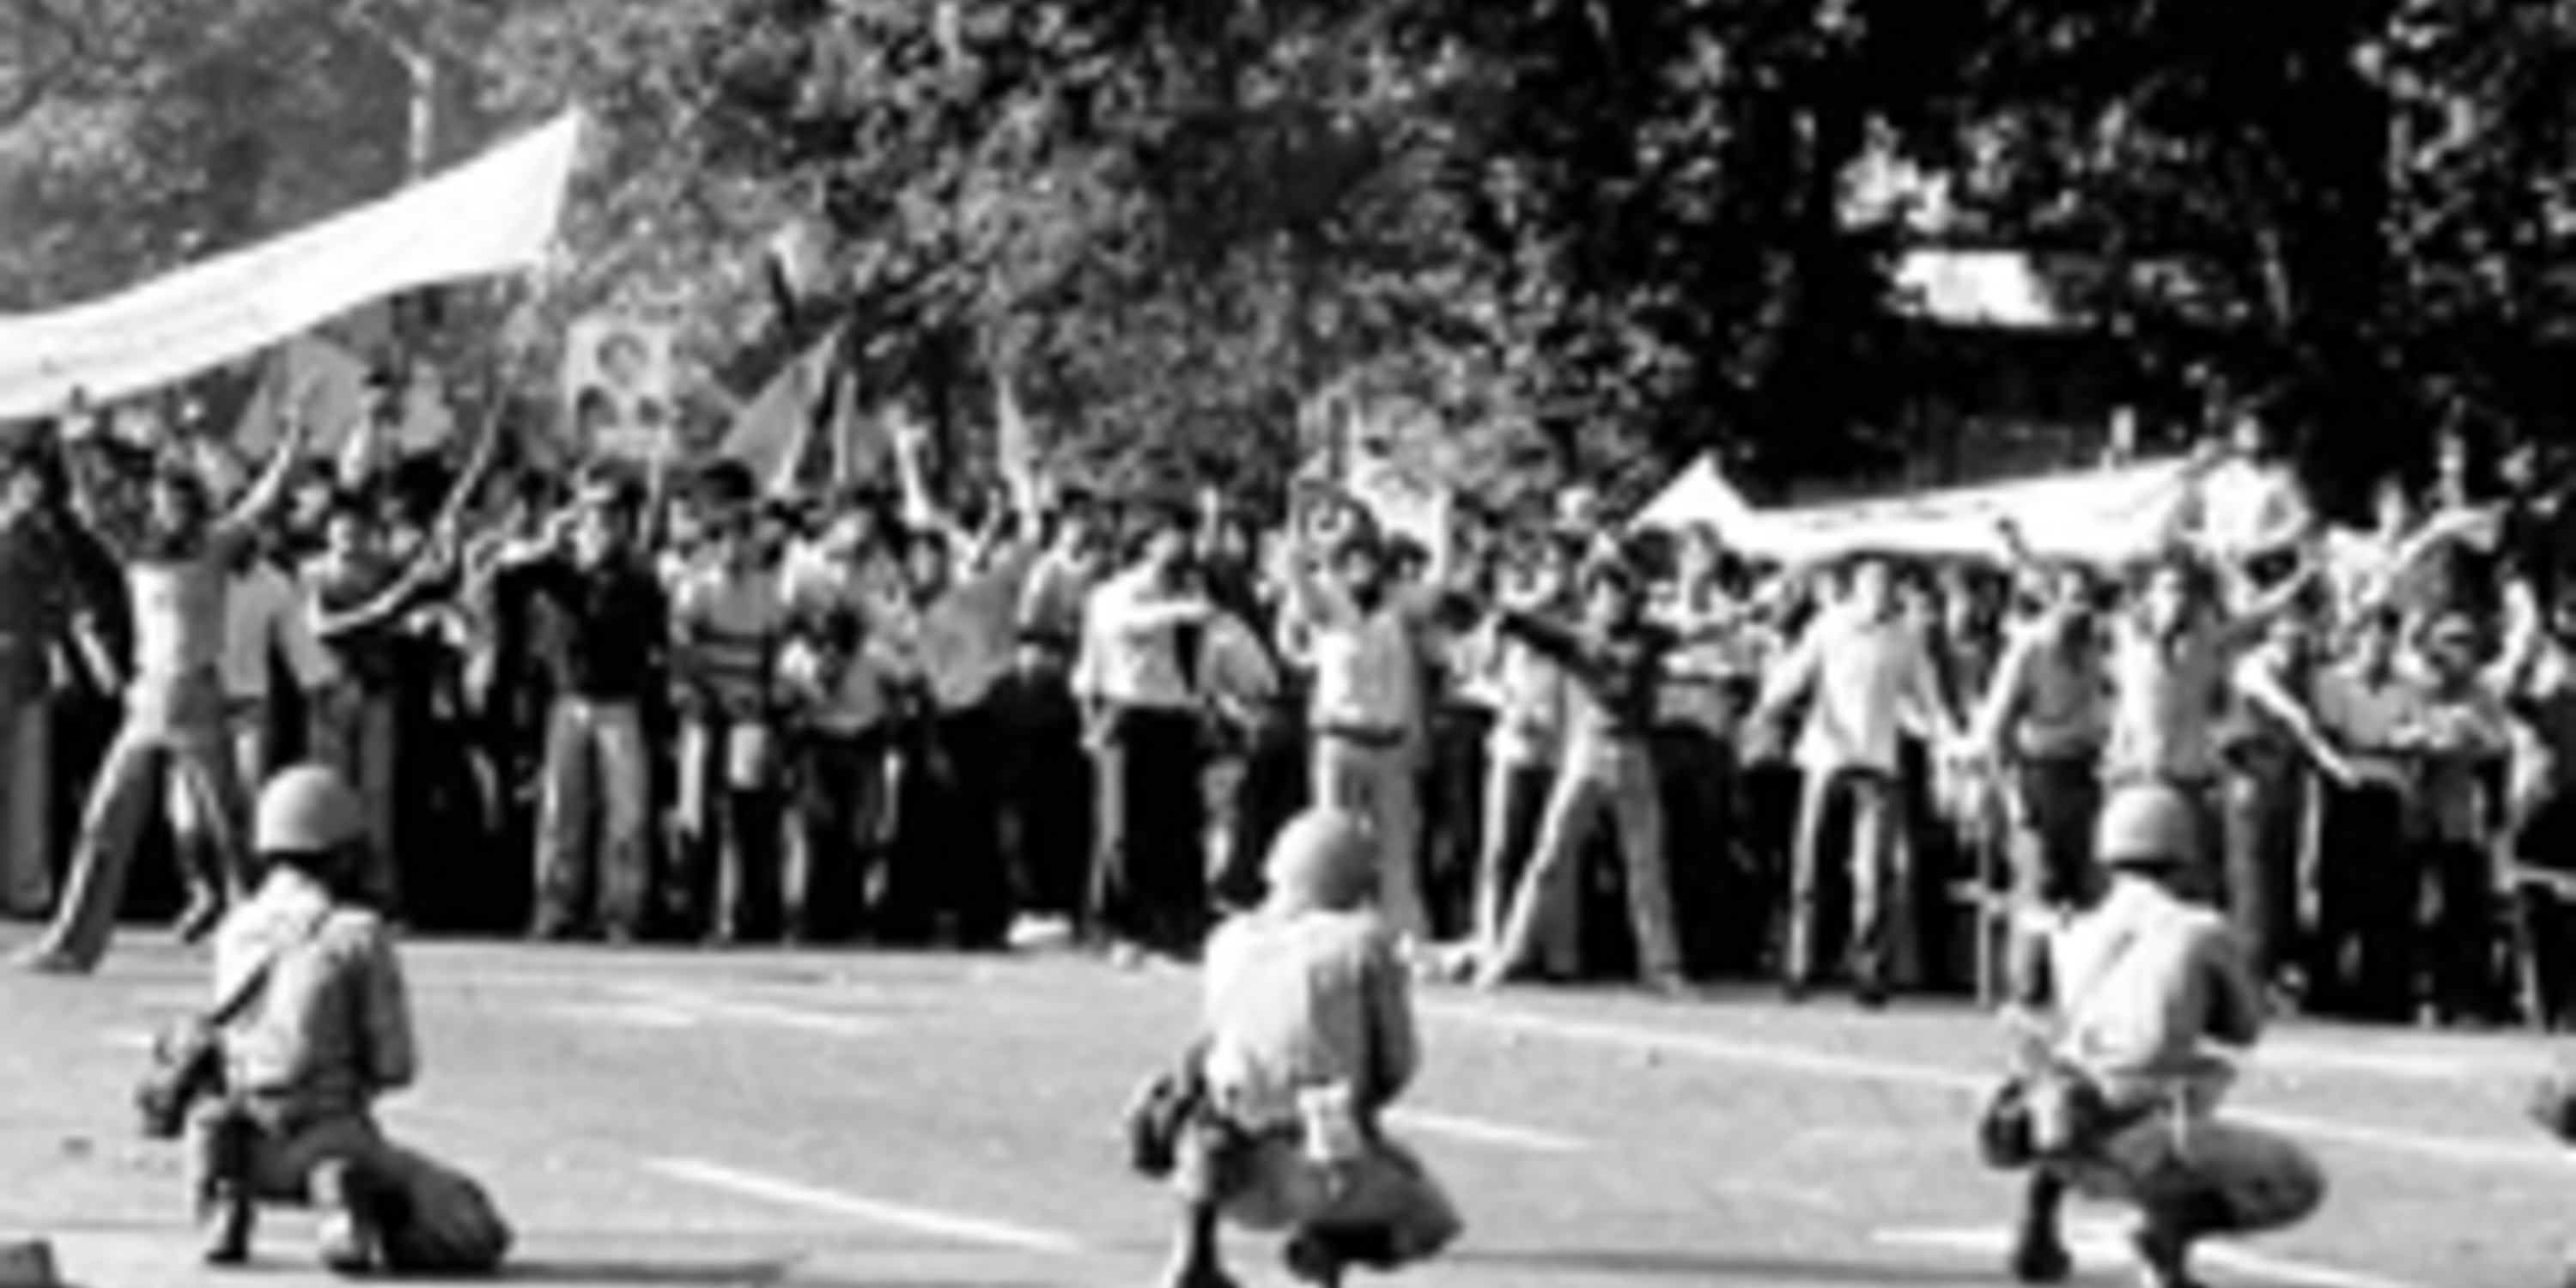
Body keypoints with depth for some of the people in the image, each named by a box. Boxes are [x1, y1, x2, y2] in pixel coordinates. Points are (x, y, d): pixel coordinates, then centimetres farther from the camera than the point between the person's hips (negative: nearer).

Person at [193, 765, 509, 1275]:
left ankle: (225, 1208, 6)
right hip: (333, 1144, -6)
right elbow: (395, 1065, -9)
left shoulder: (232, 933, 6)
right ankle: (350, 1204, -21)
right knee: (482, 1236, 7)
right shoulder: (359, 935, -11)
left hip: (253, 1147, 6)